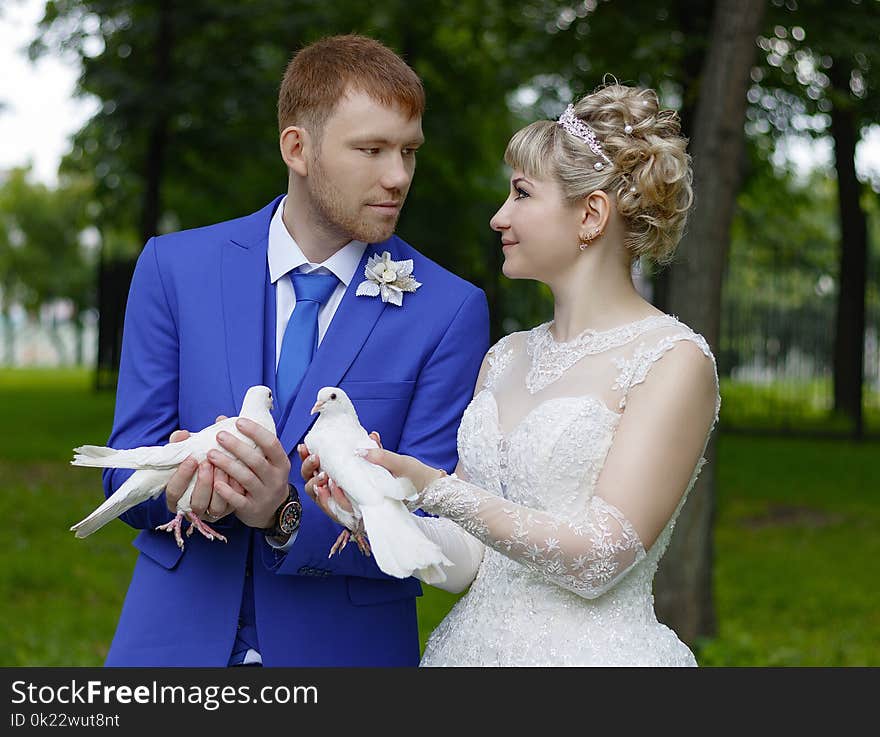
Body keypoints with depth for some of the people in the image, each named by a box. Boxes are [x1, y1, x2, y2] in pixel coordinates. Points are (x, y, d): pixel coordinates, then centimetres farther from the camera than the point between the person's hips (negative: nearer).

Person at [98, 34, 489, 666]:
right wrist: (180, 489, -25)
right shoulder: (174, 267, -4)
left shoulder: (451, 310, -9)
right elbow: (127, 469, -4)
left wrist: (290, 515, -27)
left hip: (345, 645, -1)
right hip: (176, 637, 1)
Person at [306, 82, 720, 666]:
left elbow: (598, 559, -18)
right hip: (475, 643, 6)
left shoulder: (675, 361, -12)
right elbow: (472, 561, 6)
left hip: (591, 650, -6)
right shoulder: (506, 357, 7)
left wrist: (432, 486, -22)